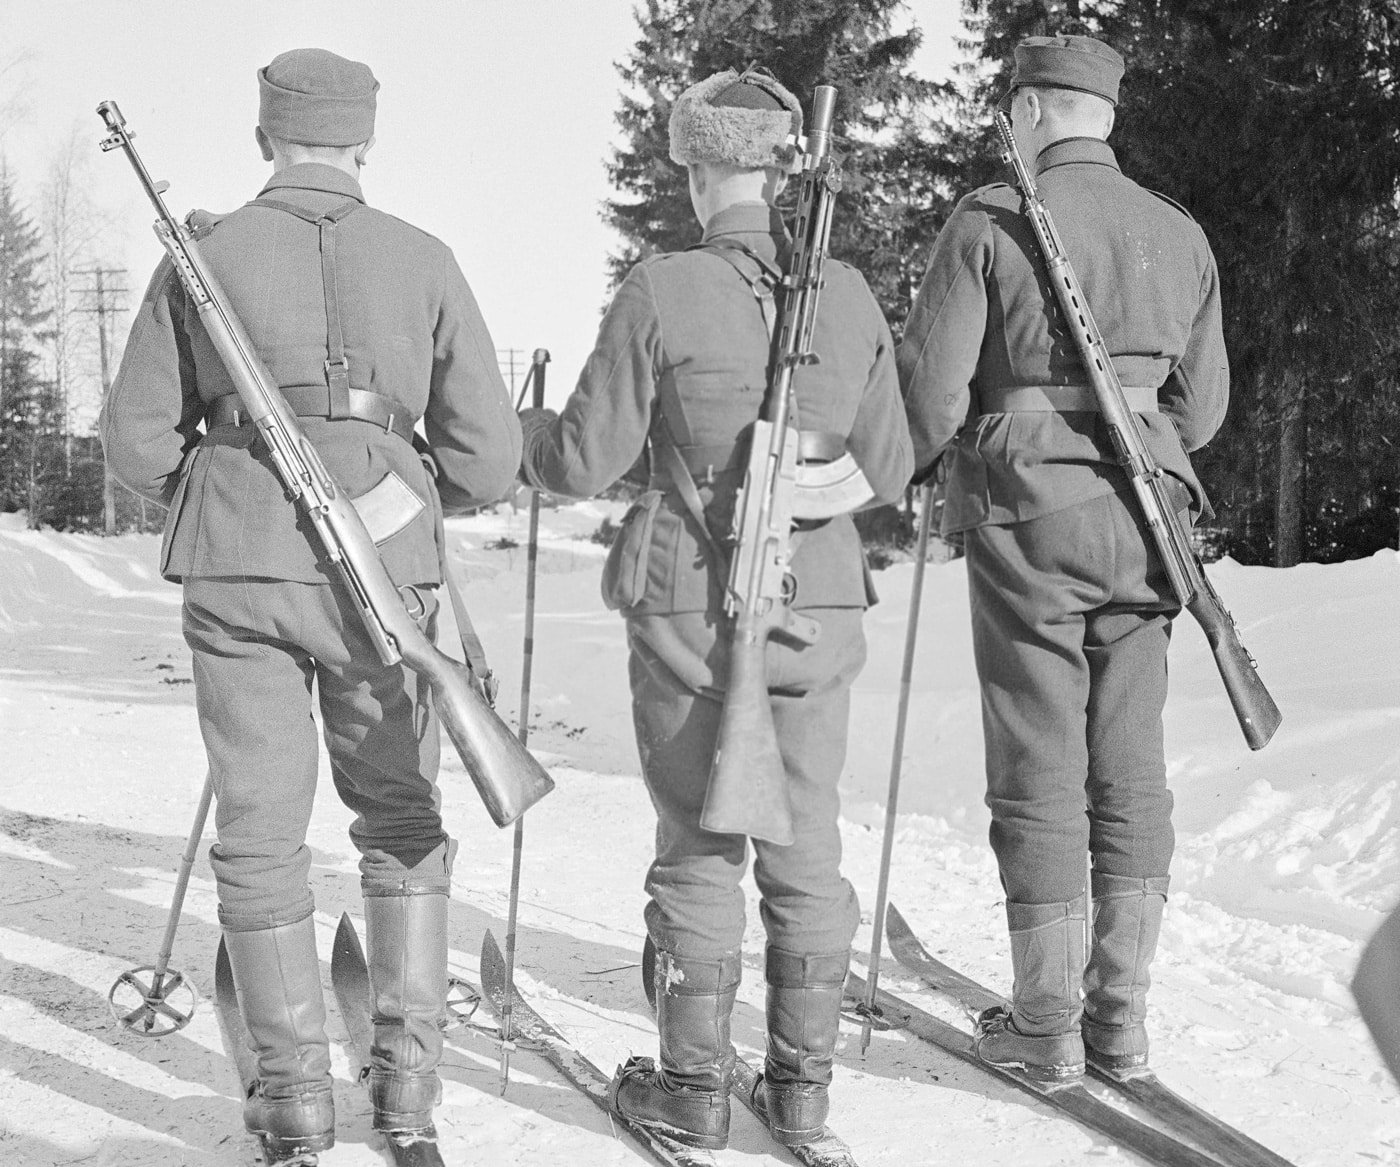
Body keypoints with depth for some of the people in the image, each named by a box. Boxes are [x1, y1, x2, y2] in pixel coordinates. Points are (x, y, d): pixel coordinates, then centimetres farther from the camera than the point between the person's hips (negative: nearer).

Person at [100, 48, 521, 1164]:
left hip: (237, 571, 0)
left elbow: (137, 441, 5)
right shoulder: (424, 261, 4)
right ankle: (409, 1069, 14)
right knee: (400, 818, 17)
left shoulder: (203, 256, 4)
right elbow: (489, 457, 3)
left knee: (260, 832, 8)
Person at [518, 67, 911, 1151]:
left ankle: (695, 1083, 16)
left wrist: (527, 428, 12)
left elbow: (586, 461, -9)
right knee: (805, 846, 13)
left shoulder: (661, 291, -13)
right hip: (819, 610, 3)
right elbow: (886, 474, 5)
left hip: (689, 611, -3)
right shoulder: (850, 297, -2)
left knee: (699, 849, 9)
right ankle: (803, 1082, 20)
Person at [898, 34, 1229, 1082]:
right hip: (1144, 517, 4)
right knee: (1129, 770, 10)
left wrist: (926, 466, 11)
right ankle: (1121, 1015, 14)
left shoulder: (990, 222, -6)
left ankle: (1047, 1026, 6)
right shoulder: (1181, 235, 8)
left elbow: (931, 384, -9)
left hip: (1027, 516, -4)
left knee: (1039, 773, 1)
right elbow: (1203, 405, 11)